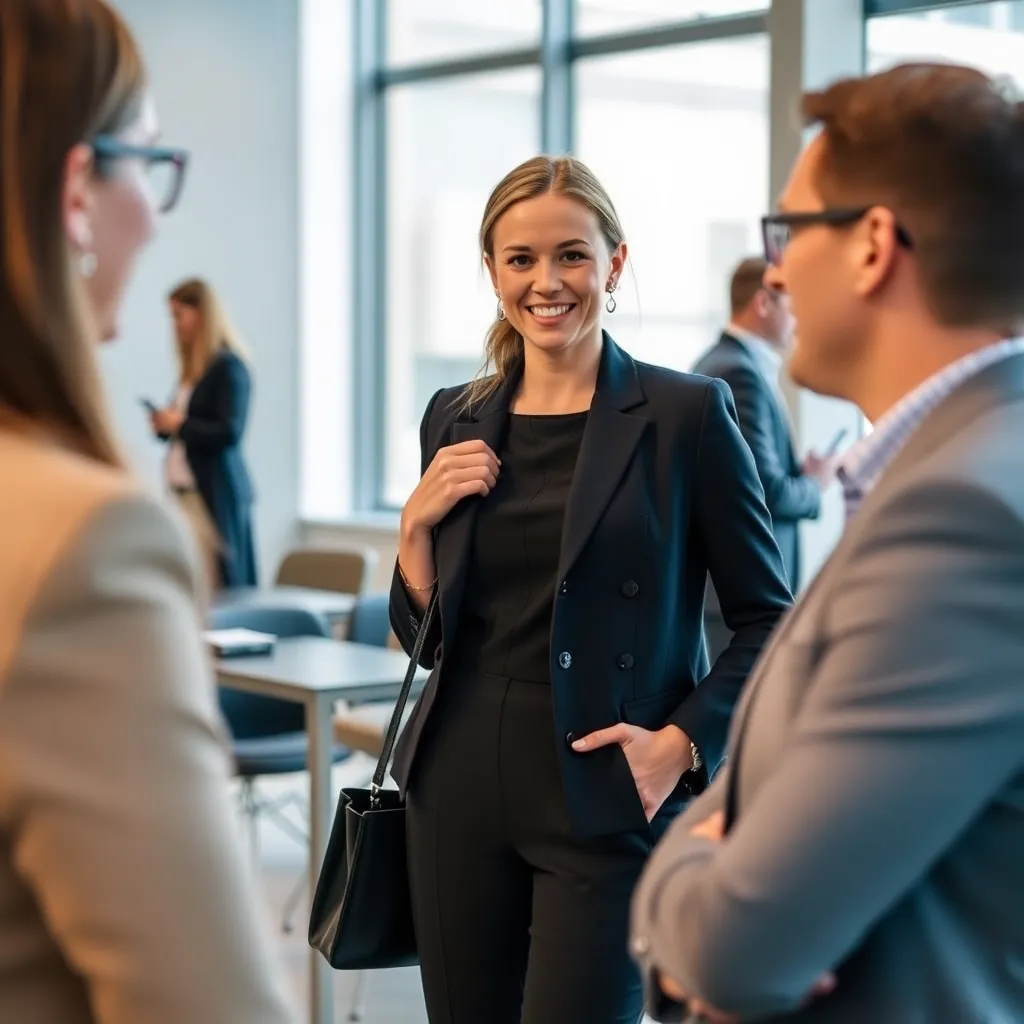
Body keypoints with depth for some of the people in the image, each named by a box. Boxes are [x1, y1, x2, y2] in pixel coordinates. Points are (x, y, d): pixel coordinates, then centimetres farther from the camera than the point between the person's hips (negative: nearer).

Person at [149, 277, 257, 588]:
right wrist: (165, 426, 3)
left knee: (218, 585, -7)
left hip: (215, 494, -8)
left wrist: (179, 424, -12)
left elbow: (230, 432, -17)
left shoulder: (229, 366, -10)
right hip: (185, 492, 8)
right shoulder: (192, 368, 16)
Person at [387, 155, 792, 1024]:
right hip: (460, 786, 5)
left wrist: (684, 741, -14)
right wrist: (418, 521, -4)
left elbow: (768, 619, -2)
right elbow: (422, 634, 13)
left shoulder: (684, 413, -6)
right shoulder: (456, 420, 8)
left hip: (604, 798, -4)